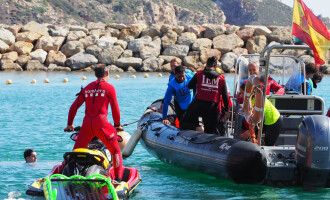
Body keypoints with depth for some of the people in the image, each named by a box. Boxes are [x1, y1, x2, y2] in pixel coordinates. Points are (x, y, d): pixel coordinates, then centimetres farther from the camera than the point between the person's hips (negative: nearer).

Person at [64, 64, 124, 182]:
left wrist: (69, 124, 26)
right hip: (101, 123, -4)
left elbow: (74, 107, 18)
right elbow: (115, 109, 5)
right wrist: (117, 125, 18)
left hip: (87, 123, 4)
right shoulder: (109, 88, 5)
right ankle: (118, 177, -1)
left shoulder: (87, 88, 17)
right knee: (116, 151, 8)